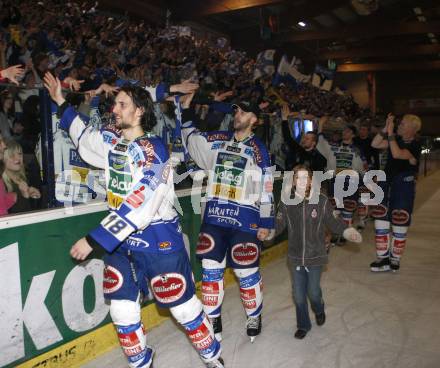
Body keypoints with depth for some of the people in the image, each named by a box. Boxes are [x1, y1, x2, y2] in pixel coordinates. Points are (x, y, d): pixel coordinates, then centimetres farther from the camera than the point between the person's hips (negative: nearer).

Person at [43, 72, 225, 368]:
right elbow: (83, 136, 29)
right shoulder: (111, 139, 5)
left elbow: (137, 208, -25)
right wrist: (61, 102, 27)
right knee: (122, 310, 11)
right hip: (121, 238, 7)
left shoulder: (153, 149, -18)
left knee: (183, 306, 3)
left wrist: (93, 240, -22)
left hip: (157, 239, -7)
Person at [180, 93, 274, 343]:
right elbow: (191, 138, 18)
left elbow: (266, 188, -4)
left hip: (244, 219, -4)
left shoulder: (258, 149, -4)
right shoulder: (218, 140, 8)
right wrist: (186, 109, 6)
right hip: (215, 216, 4)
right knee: (211, 269, 8)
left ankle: (255, 317, 28)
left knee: (247, 272, 4)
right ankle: (213, 319, 24)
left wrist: (266, 223, -5)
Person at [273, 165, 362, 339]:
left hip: (316, 255, -1)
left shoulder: (322, 201, -10)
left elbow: (334, 222, -1)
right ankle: (303, 325, 33)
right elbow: (278, 225, -3)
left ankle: (319, 310, 43)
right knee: (298, 294, 9)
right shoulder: (286, 202, -6)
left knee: (313, 291, 6)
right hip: (295, 256, 2)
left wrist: (350, 232, -15)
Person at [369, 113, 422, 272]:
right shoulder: (396, 139, 6)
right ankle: (383, 258, 15)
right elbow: (374, 144, -1)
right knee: (381, 220, 5)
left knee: (399, 225, 5)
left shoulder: (415, 146, -13)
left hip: (404, 187, -6)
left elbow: (397, 154, -29)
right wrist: (385, 129, -10)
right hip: (386, 184, 6)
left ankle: (395, 259, 20)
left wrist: (390, 134, -25)